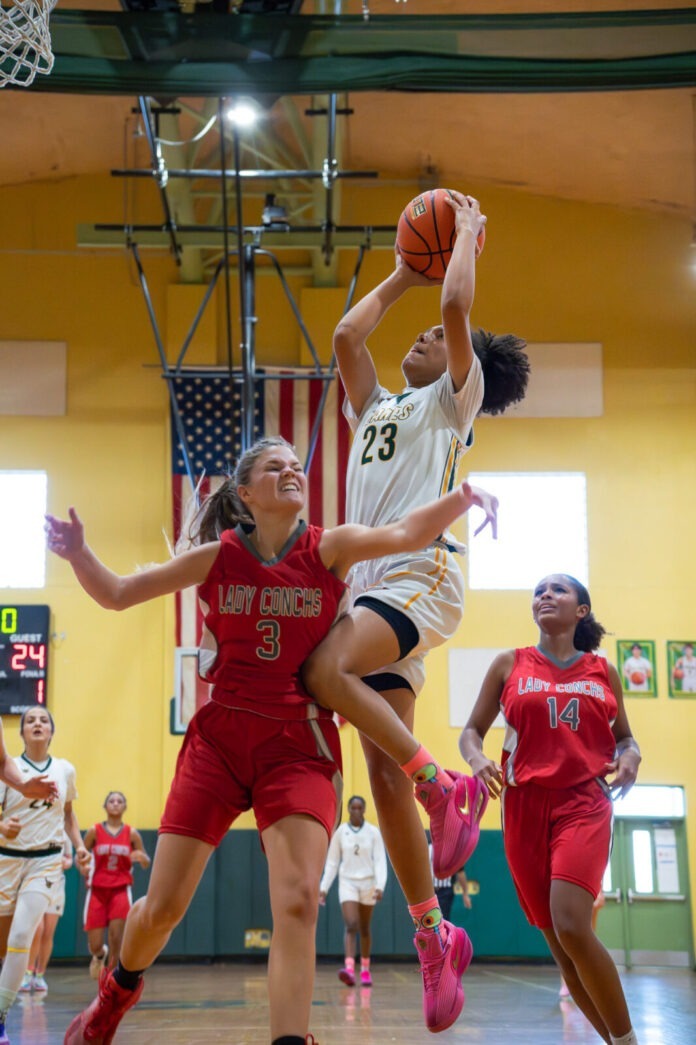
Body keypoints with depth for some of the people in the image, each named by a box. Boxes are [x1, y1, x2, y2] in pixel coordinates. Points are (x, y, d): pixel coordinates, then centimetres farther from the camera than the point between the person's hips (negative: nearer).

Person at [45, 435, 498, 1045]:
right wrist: (80, 555, -13)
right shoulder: (217, 557, 2)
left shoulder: (330, 549, -1)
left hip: (298, 747, -1)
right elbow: (117, 594, 6)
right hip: (218, 738, 1)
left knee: (298, 901, -17)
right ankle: (118, 992, 37)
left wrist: (459, 500, -35)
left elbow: (405, 534, -18)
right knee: (162, 909, 5)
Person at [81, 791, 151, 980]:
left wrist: (141, 857, -15)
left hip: (120, 890, 0)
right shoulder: (95, 831, 1)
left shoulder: (131, 833, 3)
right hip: (97, 890, 0)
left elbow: (146, 863, 8)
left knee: (116, 939, -11)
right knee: (94, 946, 0)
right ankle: (100, 955, 38)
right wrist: (83, 867, -15)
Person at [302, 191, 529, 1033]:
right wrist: (403, 274, 32)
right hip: (372, 585, 7)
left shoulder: (453, 399, 8)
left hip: (421, 577, -7)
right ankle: (434, 940, 7)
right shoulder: (375, 408, 27)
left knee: (323, 668, -34)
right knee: (383, 775, 1)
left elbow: (457, 304, -3)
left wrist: (468, 232, 12)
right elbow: (346, 335, 23)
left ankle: (447, 788, -18)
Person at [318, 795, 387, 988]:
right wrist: (323, 887, 1)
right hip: (347, 883, 0)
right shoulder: (340, 832, 1)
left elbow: (380, 861, -7)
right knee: (351, 926, -16)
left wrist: (380, 886, -18)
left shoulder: (373, 832, -2)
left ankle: (365, 970, 25)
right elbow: (332, 863, 5)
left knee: (365, 928, 11)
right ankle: (349, 970, -28)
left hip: (368, 883, 0)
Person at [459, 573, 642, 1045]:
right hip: (526, 806, 2)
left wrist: (630, 758, -3)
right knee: (560, 943, 3)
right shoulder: (510, 665, 9)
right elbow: (472, 730, 12)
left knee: (572, 926, -22)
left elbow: (624, 737, 20)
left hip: (584, 803, -2)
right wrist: (477, 758, -10)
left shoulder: (604, 671, 10)